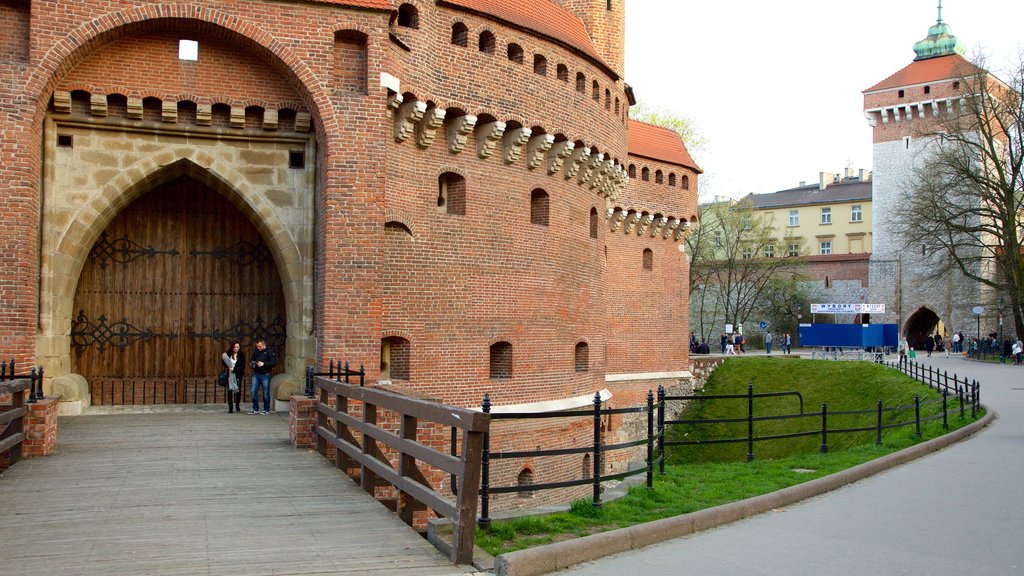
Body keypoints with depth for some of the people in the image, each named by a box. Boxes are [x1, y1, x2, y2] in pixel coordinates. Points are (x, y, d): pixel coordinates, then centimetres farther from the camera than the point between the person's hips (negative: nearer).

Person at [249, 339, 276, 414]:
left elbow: (274, 363, -12)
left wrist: (263, 364, -21)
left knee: (266, 393, 1)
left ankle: (266, 410, 12)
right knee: (253, 391, 1)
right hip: (256, 374, 5)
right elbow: (252, 360, 24)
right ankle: (255, 409, 11)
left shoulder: (269, 352, -5)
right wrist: (252, 364, 1)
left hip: (265, 375, -5)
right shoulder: (256, 352, 10)